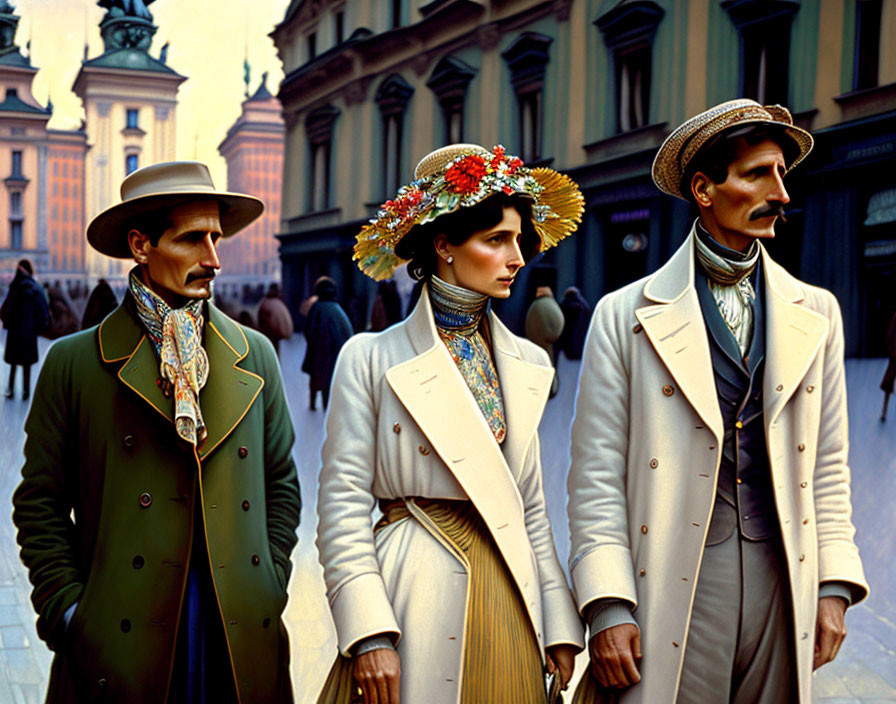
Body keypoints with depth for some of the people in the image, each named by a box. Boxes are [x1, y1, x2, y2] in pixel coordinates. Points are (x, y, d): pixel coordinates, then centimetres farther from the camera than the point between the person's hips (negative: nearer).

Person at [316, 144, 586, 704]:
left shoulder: (529, 364, 7)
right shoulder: (372, 358, -6)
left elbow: (532, 508, 9)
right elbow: (344, 506, -8)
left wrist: (560, 624, 4)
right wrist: (369, 635, -14)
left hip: (507, 595, 4)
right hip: (412, 592, -4)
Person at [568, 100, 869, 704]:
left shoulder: (817, 313, 9)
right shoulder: (625, 316, -3)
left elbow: (828, 465, 11)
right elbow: (597, 474, -5)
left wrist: (834, 587, 5)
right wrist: (608, 607, -10)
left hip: (783, 584, 4)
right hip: (674, 590, -3)